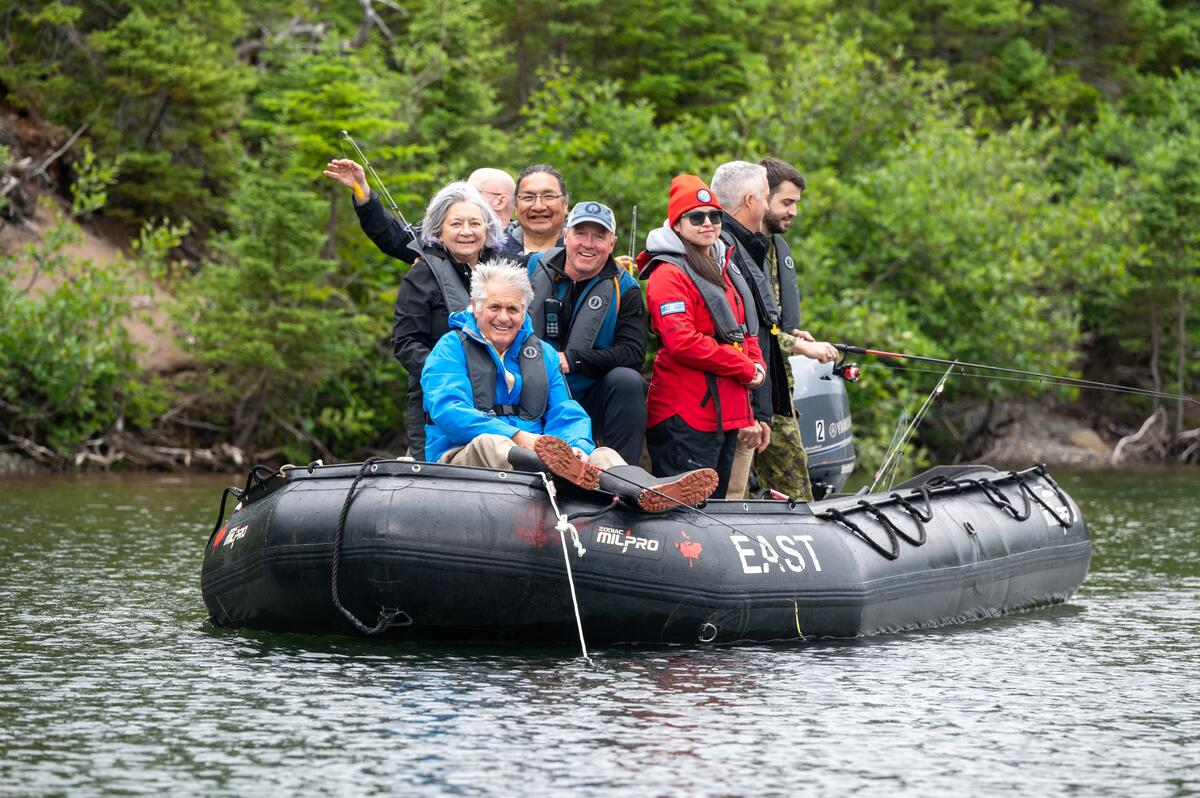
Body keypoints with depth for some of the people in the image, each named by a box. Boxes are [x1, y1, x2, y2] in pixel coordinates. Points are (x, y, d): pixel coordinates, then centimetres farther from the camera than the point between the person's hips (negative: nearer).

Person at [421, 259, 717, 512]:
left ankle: (645, 491, -58)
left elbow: (567, 415, 12)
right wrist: (519, 436, -24)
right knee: (488, 443, -39)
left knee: (601, 454, -19)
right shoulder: (452, 348, 7)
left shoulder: (543, 353, 23)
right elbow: (448, 412, -10)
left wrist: (577, 446, -15)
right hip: (462, 456, -5)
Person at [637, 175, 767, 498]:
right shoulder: (669, 275, -9)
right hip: (686, 415, -9)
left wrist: (758, 367, 4)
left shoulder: (725, 269, 20)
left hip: (726, 413, 9)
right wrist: (745, 368, -14)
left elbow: (745, 327, 26)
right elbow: (682, 342, -19)